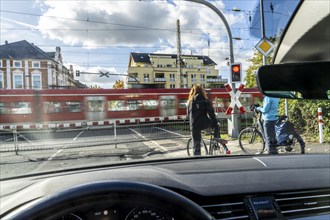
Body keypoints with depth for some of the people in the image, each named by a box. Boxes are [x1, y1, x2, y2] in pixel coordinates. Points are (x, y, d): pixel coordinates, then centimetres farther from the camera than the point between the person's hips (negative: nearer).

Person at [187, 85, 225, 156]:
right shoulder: (205, 100, 4)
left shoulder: (189, 102, 11)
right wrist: (215, 122, 4)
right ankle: (217, 138, 15)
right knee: (216, 125, 31)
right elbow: (211, 112, -2)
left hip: (194, 125, 2)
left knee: (196, 145, 8)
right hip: (204, 123, -1)